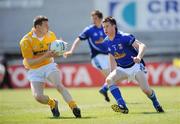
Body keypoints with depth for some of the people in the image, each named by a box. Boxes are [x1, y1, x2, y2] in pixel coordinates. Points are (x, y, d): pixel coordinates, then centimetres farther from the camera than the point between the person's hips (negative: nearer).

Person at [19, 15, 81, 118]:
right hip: (35, 71, -2)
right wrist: (45, 56, -32)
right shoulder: (26, 41, -19)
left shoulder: (50, 35, -5)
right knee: (38, 96, -15)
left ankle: (74, 107, -25)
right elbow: (30, 62, -20)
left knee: (59, 85, -25)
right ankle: (53, 103, 16)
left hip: (49, 65, 2)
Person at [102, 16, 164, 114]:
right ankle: (122, 106, -31)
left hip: (135, 66, -5)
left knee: (146, 90, -12)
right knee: (109, 79, -23)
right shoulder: (106, 42, -2)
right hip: (122, 69, 5)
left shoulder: (124, 37, -20)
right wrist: (113, 72, 11)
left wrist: (139, 57, -49)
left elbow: (142, 46, -30)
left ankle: (156, 105, 22)